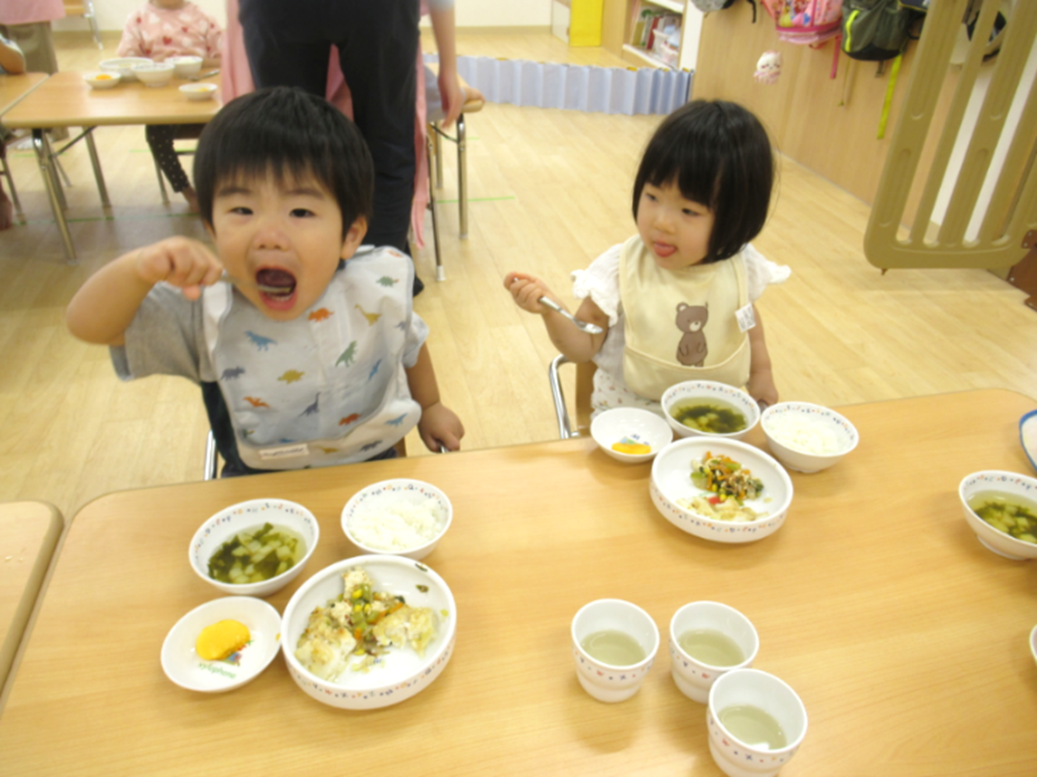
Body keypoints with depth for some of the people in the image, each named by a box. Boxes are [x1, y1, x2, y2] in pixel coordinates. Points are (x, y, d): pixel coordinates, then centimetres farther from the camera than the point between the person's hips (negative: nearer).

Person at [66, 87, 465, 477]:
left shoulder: (381, 282, -14)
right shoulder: (208, 312, -18)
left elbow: (410, 342, 6)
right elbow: (87, 324, -20)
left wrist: (430, 407, 21)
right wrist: (140, 267, -40)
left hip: (371, 469, 1)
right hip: (259, 489, 0)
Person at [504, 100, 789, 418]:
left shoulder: (740, 264, -8)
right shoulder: (620, 269, -18)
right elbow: (584, 347, -11)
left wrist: (761, 373, 12)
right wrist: (550, 311, -27)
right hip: (629, 411, -3)